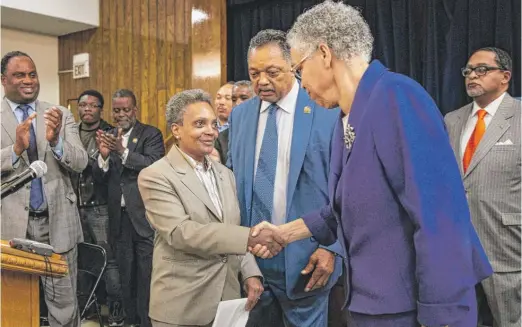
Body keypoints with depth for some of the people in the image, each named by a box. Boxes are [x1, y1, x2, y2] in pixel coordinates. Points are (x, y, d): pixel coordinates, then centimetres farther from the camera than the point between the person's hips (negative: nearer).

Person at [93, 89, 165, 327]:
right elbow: (99, 176, 6)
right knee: (126, 276, 14)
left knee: (147, 276, -2)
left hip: (144, 216, -5)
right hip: (119, 217, 5)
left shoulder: (151, 134, -2)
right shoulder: (108, 136, 11)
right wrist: (104, 154, -14)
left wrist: (123, 151, -28)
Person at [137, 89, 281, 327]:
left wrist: (250, 273, -1)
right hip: (181, 305, -5)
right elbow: (181, 232, -23)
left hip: (226, 298, 6)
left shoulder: (225, 174, 10)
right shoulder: (155, 177, -11)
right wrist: (250, 236, -29)